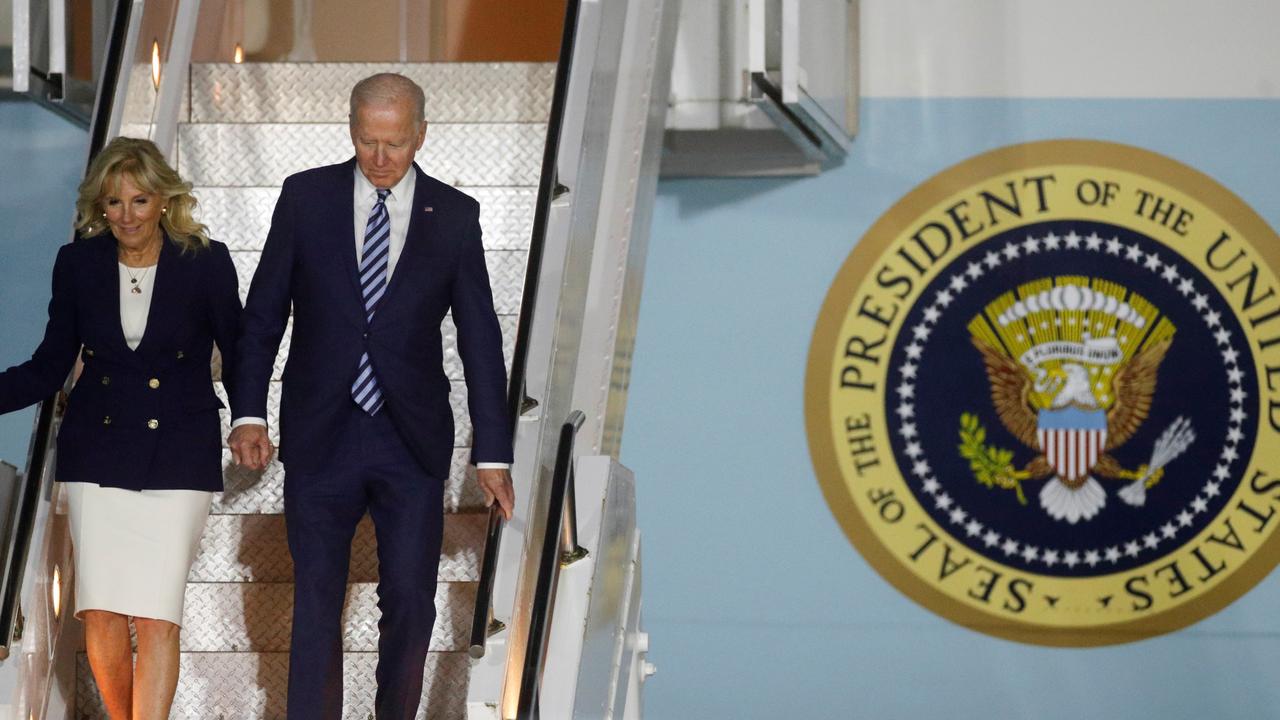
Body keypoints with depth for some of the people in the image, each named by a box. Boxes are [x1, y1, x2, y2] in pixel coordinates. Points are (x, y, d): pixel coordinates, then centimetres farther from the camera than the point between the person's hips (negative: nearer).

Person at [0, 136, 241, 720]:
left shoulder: (205, 263, -6)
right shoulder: (78, 265, 2)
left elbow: (238, 355, 4)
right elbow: (49, 368, 8)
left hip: (177, 458, -3)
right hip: (97, 453, 3)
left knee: (157, 617, -11)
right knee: (101, 615, -1)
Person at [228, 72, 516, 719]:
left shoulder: (453, 215, 2)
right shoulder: (306, 197, 1)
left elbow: (479, 337, 3)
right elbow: (263, 312, 5)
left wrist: (493, 453, -1)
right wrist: (249, 412, -3)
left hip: (412, 443, 0)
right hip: (320, 439, 0)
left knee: (411, 603, 1)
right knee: (316, 600, 2)